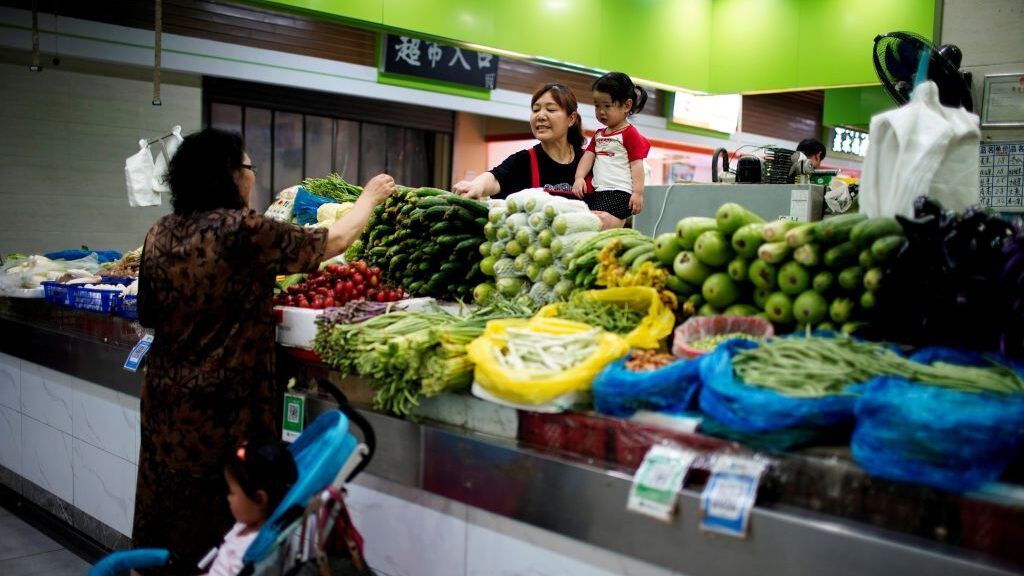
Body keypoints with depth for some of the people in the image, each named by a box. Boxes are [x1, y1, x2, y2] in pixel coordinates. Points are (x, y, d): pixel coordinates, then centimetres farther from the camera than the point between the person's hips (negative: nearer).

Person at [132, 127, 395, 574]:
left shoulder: (160, 234, 2)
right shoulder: (242, 231, -16)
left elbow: (148, 315, 13)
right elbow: (334, 242, -7)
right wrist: (370, 197, 9)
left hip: (166, 400, 6)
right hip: (223, 406, -6)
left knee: (169, 516, 18)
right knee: (220, 525, 9)